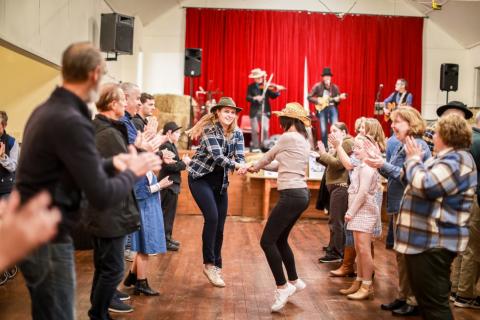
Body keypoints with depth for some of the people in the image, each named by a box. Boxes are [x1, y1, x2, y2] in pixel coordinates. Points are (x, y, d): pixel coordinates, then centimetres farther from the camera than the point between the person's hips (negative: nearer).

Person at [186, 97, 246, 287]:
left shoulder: (237, 133, 0)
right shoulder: (209, 129, -16)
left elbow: (240, 157, -10)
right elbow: (216, 156, -29)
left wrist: (241, 166, -34)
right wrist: (236, 165, -45)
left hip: (221, 181, 5)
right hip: (201, 177, -5)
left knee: (220, 226, 4)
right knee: (212, 218, -21)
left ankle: (216, 266, 18)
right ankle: (209, 264, -9)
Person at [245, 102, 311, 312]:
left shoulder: (288, 137, -10)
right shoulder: (302, 140, 17)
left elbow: (269, 156, 6)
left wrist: (255, 167, 25)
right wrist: (259, 166, 26)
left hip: (291, 195, -10)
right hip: (301, 194, 10)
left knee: (267, 241, -5)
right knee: (280, 240, 20)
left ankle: (282, 286, 0)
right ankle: (294, 281, 29)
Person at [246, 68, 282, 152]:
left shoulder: (266, 86, 5)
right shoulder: (251, 87, 5)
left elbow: (273, 96, 1)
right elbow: (248, 98, -5)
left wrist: (277, 91, -17)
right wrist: (255, 98, -22)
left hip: (265, 111, 0)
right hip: (254, 111, 0)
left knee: (265, 129, -8)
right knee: (255, 130, 4)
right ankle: (255, 147, 14)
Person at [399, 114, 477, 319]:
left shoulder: (457, 160, -18)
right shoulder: (449, 157, 17)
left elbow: (425, 185, -30)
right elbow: (416, 182, 26)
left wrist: (413, 159, -15)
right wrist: (415, 160, 16)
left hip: (434, 242, -11)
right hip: (425, 239, 11)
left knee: (433, 302, -6)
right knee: (425, 297, 20)